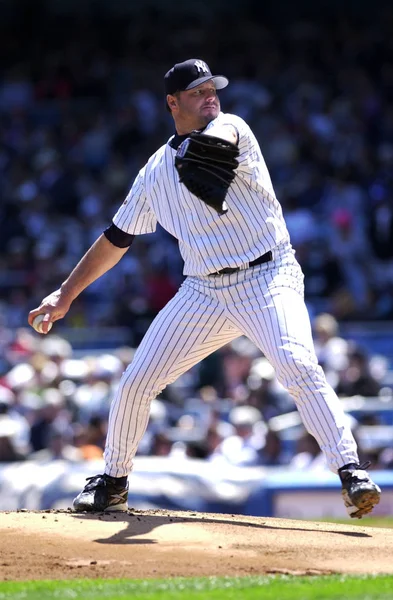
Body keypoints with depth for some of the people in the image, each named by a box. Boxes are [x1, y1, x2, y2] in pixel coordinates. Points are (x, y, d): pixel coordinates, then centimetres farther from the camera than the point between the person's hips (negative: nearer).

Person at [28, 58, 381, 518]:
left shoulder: (231, 128, -4)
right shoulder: (155, 172, 11)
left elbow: (220, 136, -31)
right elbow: (116, 238, 20)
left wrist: (212, 150, -57)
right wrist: (66, 295, 17)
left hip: (268, 278, -5)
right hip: (204, 291, 5)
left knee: (299, 367, -28)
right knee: (136, 381, 2)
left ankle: (350, 471, -26)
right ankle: (112, 483, 22)